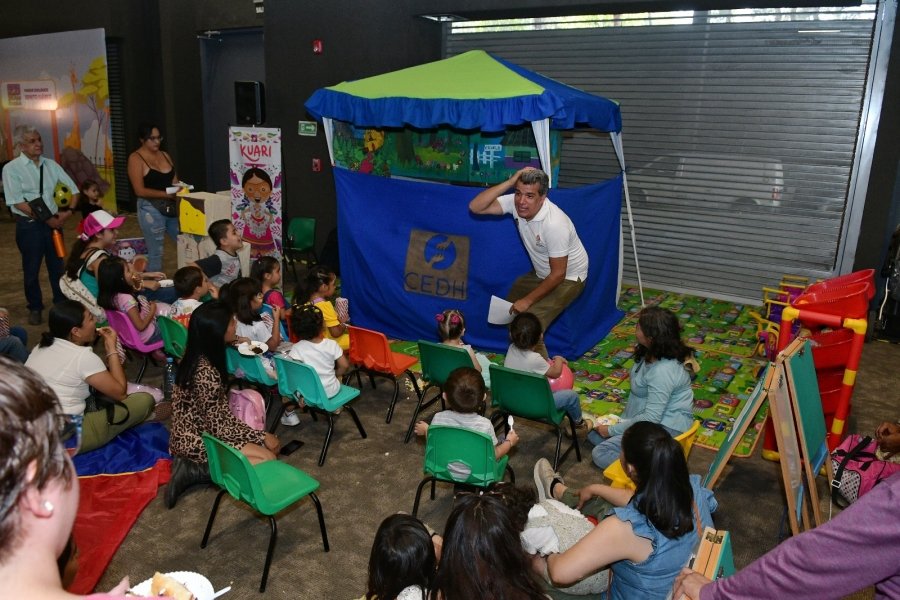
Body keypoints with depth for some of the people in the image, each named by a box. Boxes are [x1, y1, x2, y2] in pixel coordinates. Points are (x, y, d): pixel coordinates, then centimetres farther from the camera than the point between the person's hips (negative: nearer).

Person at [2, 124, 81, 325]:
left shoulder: (51, 165, 6)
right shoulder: (12, 168, -7)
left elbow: (73, 190, 9)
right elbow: (18, 202, -15)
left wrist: (68, 211, -8)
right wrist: (46, 219, -17)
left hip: (54, 222, 4)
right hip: (29, 225, -4)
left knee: (57, 266, 13)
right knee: (32, 270, 8)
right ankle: (35, 308, 24)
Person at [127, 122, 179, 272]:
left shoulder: (165, 155, 13)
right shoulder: (136, 158, -5)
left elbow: (174, 180, 16)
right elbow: (140, 191, -12)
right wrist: (167, 194, -18)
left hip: (172, 207, 6)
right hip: (151, 209, -6)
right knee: (156, 252, -2)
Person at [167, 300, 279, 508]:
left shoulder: (199, 356, -3)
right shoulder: (206, 373, -30)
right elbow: (219, 427, -24)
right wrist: (261, 437, -13)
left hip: (196, 430, 9)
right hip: (196, 440, -9)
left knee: (272, 444, 4)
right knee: (267, 459, -16)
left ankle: (195, 465, 2)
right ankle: (194, 471, -8)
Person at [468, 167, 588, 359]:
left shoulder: (555, 224, -34)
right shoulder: (515, 202, -16)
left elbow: (558, 274, -27)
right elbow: (475, 207, -24)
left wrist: (528, 300, -23)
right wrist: (509, 182, -32)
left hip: (567, 278, -7)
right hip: (540, 274, 8)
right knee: (511, 311, 14)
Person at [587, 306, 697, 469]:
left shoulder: (663, 371, -31)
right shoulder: (653, 353, -2)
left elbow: (651, 418, -28)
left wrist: (612, 430, -19)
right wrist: (624, 420, 2)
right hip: (650, 416, 10)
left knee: (600, 454, -13)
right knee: (594, 433, 10)